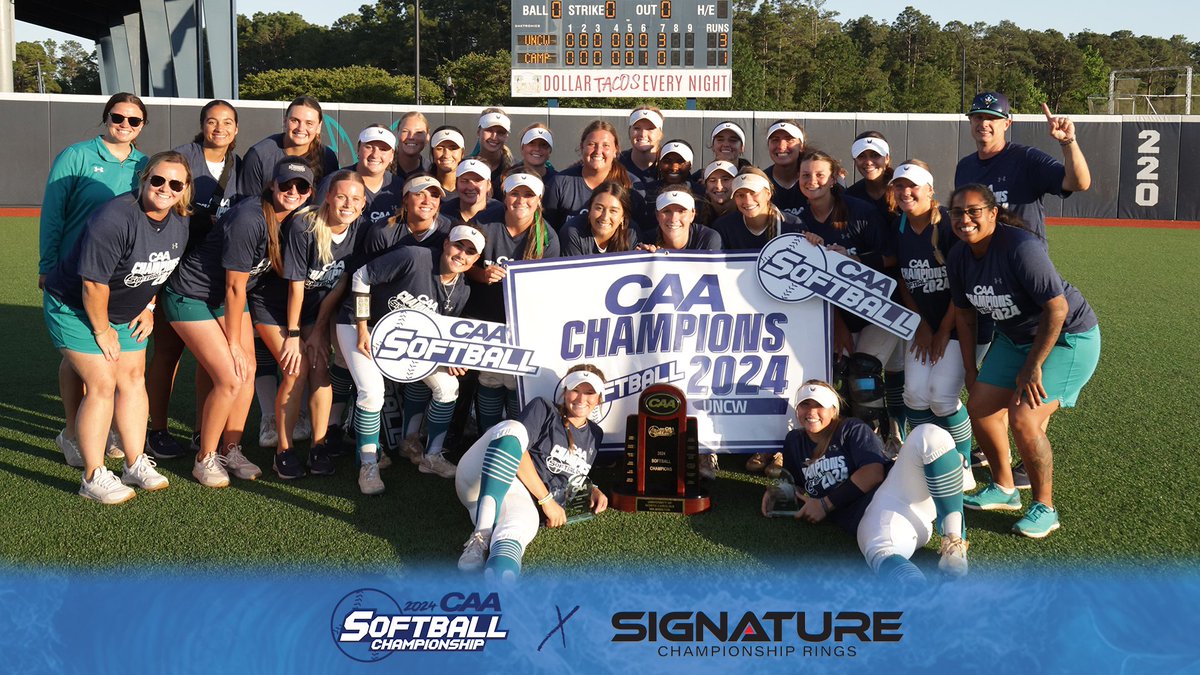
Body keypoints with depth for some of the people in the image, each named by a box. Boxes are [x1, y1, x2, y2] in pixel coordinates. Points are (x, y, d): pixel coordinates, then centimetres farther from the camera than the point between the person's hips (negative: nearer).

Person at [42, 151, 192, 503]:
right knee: (102, 385, -11)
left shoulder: (179, 223, -6)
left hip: (125, 313, 8)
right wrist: (102, 330, -17)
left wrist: (149, 307, 8)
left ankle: (135, 464, 17)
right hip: (75, 308, -7)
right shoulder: (116, 219, -31)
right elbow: (93, 283, -27)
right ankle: (93, 477, -2)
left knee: (134, 380, 6)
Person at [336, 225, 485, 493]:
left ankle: (432, 456, 13)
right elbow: (361, 276, -22)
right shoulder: (414, 258, -30)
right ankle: (368, 466, -3)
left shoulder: (461, 291, -8)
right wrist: (363, 330, -21)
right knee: (372, 392, -24)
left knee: (448, 385, -4)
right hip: (359, 323, -6)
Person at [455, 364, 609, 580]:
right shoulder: (543, 409, 5)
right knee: (512, 428, -33)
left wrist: (592, 490, 17)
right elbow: (517, 447, -9)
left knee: (526, 519, -37)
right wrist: (547, 499, -10)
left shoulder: (595, 435, 23)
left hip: (525, 502, 3)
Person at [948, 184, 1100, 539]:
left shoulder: (1020, 247, -28)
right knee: (980, 406, 5)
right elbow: (964, 314, 9)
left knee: (1024, 420, -18)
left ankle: (1044, 508, 3)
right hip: (1015, 337, 8)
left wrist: (1032, 367, -23)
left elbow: (1057, 308, -28)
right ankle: (1004, 489, 26)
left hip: (1067, 336, -8)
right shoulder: (959, 258, -4)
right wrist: (970, 369, 10)